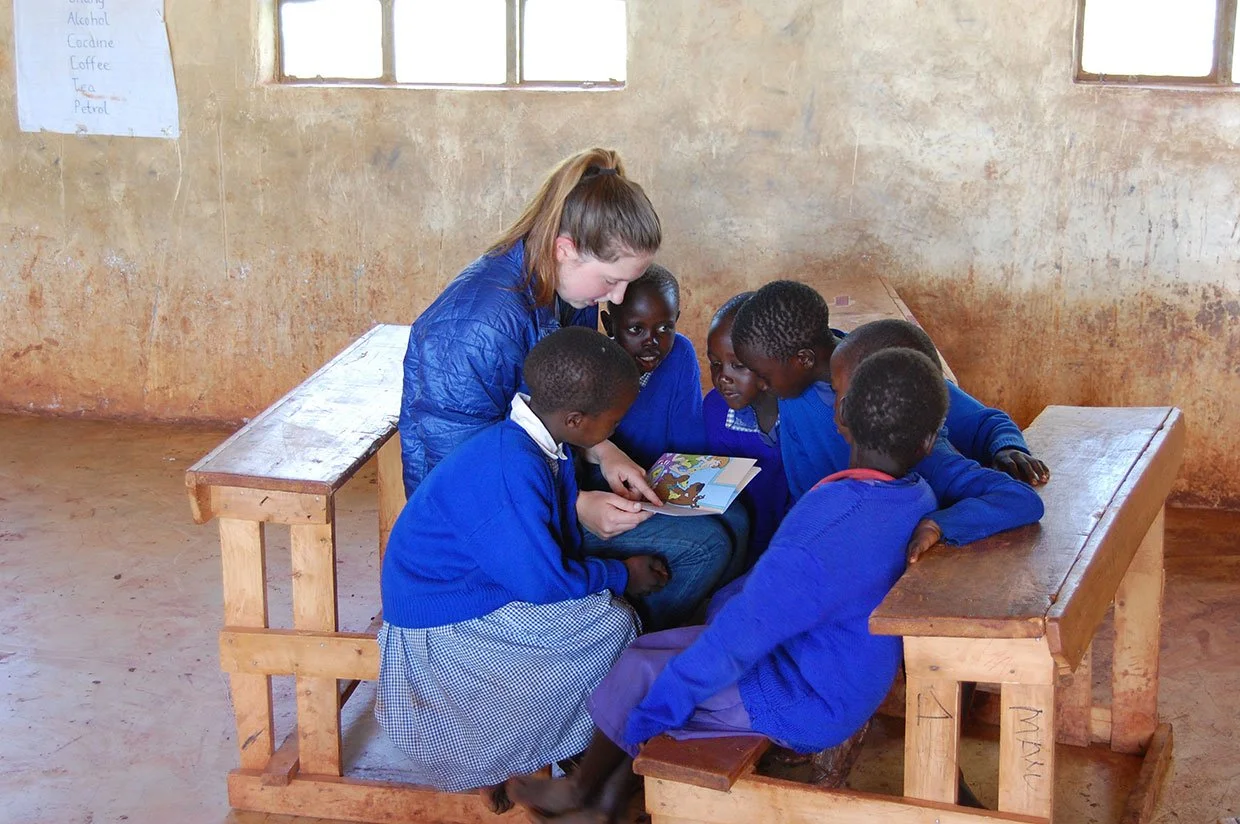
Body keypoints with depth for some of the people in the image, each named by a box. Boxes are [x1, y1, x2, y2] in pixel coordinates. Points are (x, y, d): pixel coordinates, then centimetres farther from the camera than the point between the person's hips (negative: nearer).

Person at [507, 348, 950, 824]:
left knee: (636, 674, 6)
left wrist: (649, 714, -13)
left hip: (801, 706, -9)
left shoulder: (818, 542, -36)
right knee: (650, 647, 13)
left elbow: (734, 642, -29)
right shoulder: (920, 495, -11)